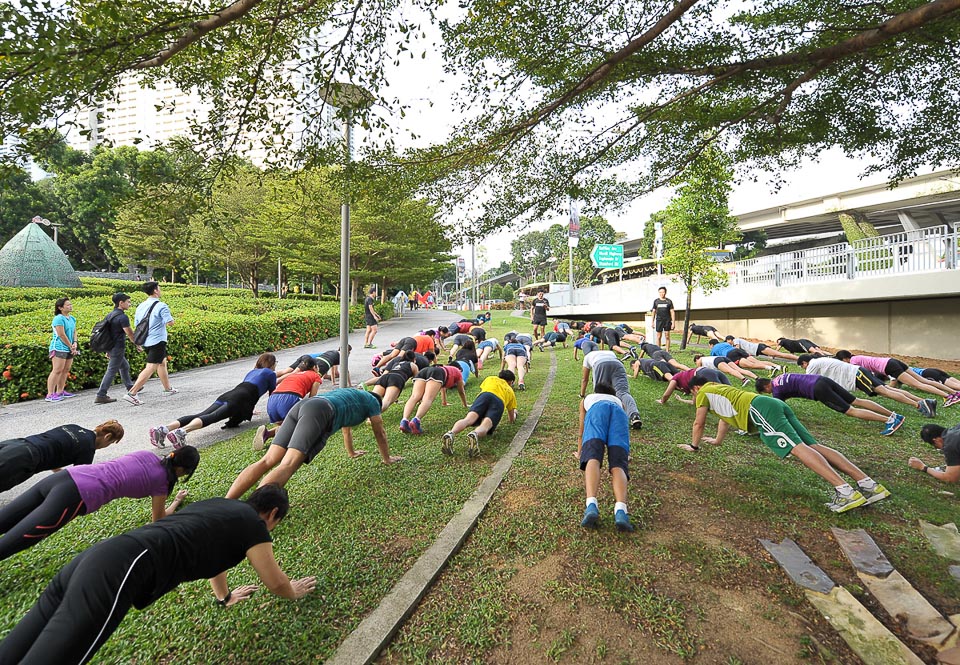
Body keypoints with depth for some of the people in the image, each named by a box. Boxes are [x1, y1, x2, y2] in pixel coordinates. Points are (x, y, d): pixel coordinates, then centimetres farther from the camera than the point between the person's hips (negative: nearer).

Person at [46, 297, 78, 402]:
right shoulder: (59, 318, -12)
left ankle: (60, 391, 21)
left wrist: (75, 343, -4)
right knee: (57, 371, -8)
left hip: (69, 349, 8)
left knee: (66, 370, 12)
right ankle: (50, 395, -5)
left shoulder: (72, 318, 12)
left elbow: (74, 331, 13)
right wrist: (71, 346, -8)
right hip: (59, 348, -8)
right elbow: (62, 335, -14)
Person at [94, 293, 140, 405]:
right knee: (111, 371, -5)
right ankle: (101, 396, -3)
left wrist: (108, 349, 21)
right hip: (118, 348, -10)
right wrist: (138, 345, -1)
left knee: (125, 366, 23)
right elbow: (130, 334, -15)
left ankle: (130, 388, 36)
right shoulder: (123, 317, -18)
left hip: (111, 347, 10)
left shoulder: (111, 315, 10)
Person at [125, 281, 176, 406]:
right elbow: (170, 322, -19)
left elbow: (136, 324, 15)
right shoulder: (161, 306, -14)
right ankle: (131, 393, -13)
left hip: (146, 342, 9)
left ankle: (167, 388, 33)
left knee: (162, 363, 22)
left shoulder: (141, 306, 9)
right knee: (151, 368, -8)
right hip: (157, 341, -9)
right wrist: (170, 317, 2)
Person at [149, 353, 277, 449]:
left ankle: (164, 429, -32)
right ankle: (182, 431, -51)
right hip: (241, 399, -6)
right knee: (212, 417, -27)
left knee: (199, 415, -12)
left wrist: (248, 410, 60)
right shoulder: (270, 373, 17)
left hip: (228, 395, 6)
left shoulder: (252, 371, 37)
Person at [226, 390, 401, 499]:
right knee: (288, 465, -22)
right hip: (321, 412, -7)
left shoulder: (349, 393, 45)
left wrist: (351, 452, 69)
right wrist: (387, 458, 43)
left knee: (267, 461, -6)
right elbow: (380, 433, 29)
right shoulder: (372, 400, 26)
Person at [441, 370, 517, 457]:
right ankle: (475, 435, -60)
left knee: (468, 420, -23)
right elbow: (512, 419, 42)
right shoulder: (510, 391, 40)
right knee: (485, 426, -25)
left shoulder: (490, 378, 41)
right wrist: (514, 413, 64)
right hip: (499, 402, -1)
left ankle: (451, 434, -52)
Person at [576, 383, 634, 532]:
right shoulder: (618, 400, 48)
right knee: (618, 464, -16)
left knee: (592, 458, -23)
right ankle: (620, 510, -44)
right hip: (618, 412, 1)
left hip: (597, 409, -1)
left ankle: (591, 505, -49)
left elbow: (581, 432, 51)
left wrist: (579, 452, 65)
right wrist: (624, 454, 74)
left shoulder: (587, 399, 45)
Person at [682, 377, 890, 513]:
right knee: (813, 446, -2)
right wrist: (717, 441, 62)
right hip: (775, 405, 8)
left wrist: (694, 446, 29)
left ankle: (844, 491, -36)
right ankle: (869, 484, -12)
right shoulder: (719, 389, 38)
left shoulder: (704, 392, 14)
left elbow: (699, 424, 15)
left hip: (760, 410, -8)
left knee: (798, 448, -22)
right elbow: (725, 418, 51)